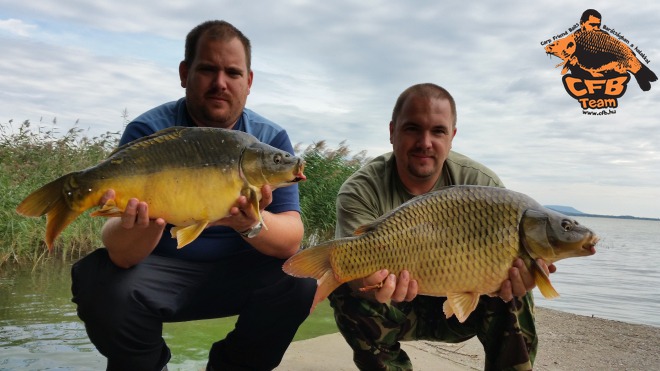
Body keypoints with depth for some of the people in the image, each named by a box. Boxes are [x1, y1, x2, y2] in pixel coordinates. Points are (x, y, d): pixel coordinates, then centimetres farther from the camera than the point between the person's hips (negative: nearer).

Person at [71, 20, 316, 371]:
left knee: (298, 278, -23)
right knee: (103, 285, -29)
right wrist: (142, 226, -47)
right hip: (160, 272, -1)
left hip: (237, 274, 2)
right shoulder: (148, 131, -14)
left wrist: (251, 224, -40)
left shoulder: (271, 139, -8)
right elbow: (121, 254, -23)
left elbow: (291, 239, -18)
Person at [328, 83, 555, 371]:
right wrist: (371, 285, -56)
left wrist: (520, 270, -42)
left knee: (512, 293, -26)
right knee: (347, 293, -30)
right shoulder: (361, 191, -21)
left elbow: (509, 255, -17)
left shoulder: (482, 184, -15)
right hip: (394, 312, 0)